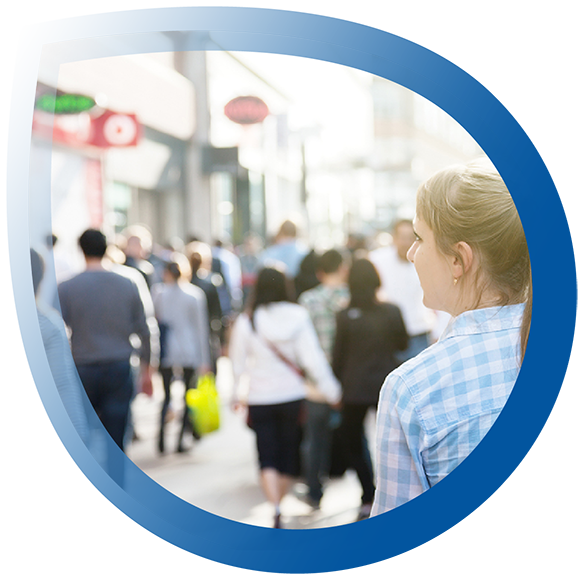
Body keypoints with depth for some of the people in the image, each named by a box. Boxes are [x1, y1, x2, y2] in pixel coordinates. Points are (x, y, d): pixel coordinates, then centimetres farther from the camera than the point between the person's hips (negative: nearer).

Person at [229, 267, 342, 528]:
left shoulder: (246, 321, -8)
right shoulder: (298, 316, -7)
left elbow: (238, 362, 0)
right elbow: (312, 357, -9)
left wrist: (236, 394, 13)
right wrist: (330, 389, -3)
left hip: (260, 399, -1)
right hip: (292, 396, 1)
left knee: (267, 457, 3)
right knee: (288, 451, 16)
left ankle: (275, 510, -15)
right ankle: (278, 506, 28)